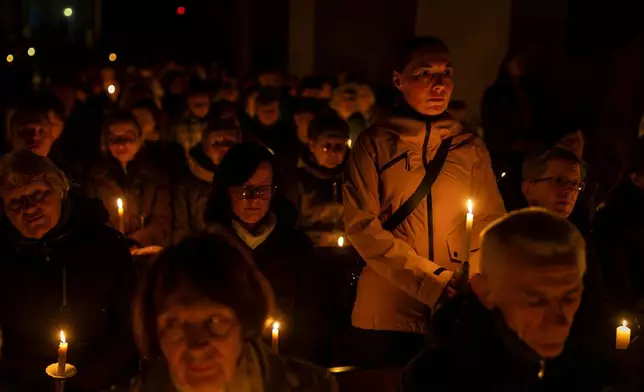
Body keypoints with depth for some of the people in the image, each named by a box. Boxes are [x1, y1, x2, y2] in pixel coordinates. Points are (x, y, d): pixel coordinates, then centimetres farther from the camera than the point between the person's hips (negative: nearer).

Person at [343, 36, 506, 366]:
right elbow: (361, 226, -9)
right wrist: (430, 282, -18)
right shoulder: (374, 144, -2)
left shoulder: (470, 147, 6)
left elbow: (491, 223, 5)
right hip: (387, 314, -2)